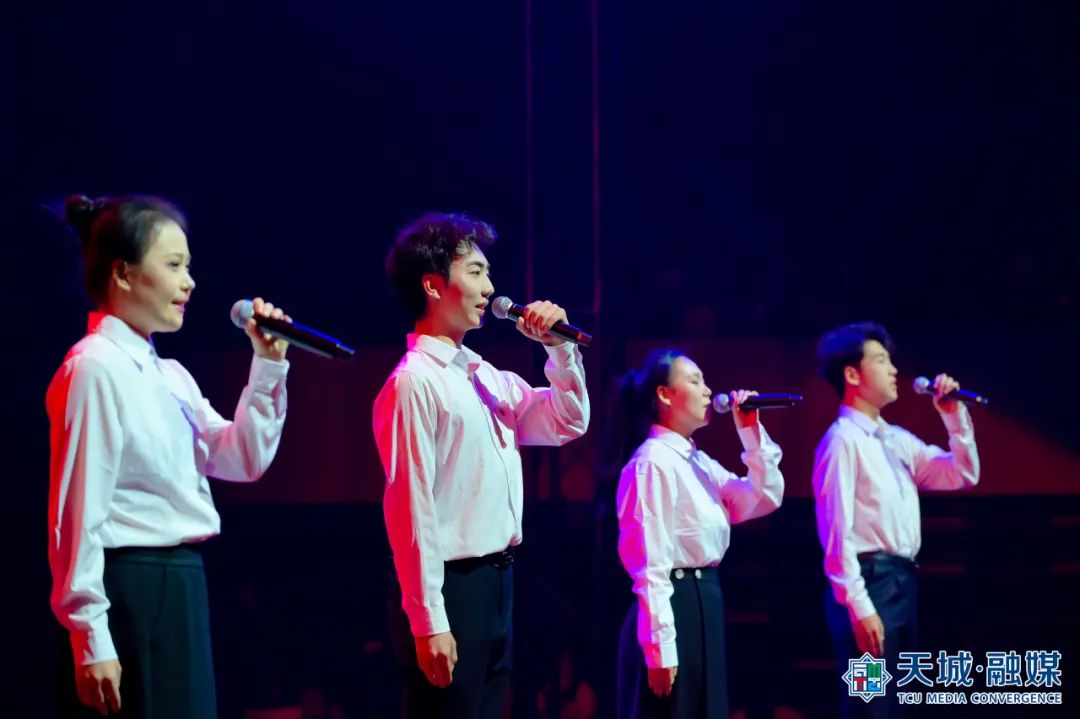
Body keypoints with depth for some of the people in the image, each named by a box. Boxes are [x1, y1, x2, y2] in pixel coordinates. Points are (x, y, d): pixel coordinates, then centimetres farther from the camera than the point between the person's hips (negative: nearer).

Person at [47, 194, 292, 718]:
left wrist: (268, 366, 6)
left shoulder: (169, 375, 12)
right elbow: (78, 513, -16)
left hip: (179, 588, 9)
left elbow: (243, 459, 16)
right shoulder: (96, 367, -13)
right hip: (128, 593, -9)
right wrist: (90, 639, -18)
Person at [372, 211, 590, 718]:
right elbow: (411, 506, -17)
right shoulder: (414, 382, -12)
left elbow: (568, 423, 23)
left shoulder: (485, 378, 13)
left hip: (496, 582, 9)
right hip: (452, 587, -9)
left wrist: (559, 347, 8)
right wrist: (428, 621, -20)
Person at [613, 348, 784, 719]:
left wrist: (752, 432, 8)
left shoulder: (698, 462, 14)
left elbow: (764, 499, 18)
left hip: (704, 603, 10)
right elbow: (651, 565, -18)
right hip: (673, 605, -10)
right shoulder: (654, 463, -14)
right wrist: (660, 648, -22)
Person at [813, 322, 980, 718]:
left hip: (903, 582, 9)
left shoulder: (898, 440, 15)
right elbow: (837, 532, -16)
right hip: (870, 582, -9)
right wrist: (858, 607, -20)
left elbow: (962, 475, 22)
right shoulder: (843, 440, -10)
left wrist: (955, 416, 9)